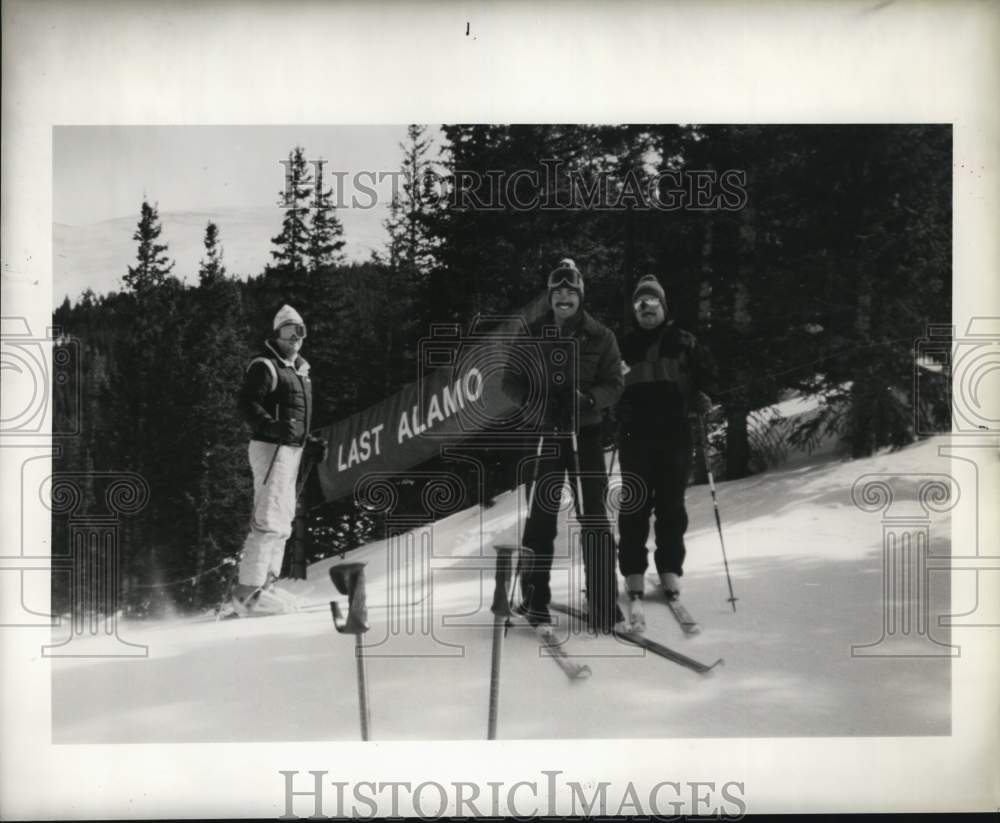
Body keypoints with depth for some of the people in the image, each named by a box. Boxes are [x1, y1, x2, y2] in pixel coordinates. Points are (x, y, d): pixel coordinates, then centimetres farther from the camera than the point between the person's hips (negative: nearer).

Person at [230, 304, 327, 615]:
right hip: (271, 448, -10)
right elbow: (248, 404, -19)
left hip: (291, 449, 10)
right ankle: (248, 592, -13)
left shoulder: (298, 369, 21)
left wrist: (311, 444, 19)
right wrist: (273, 427, -34)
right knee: (270, 520, -15)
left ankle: (264, 586, 20)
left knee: (282, 520, 13)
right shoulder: (264, 366, -8)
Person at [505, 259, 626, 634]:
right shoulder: (533, 336, 5)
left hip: (585, 432, -1)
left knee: (594, 517, -4)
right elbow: (511, 380, 8)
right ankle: (535, 599, 18)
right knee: (541, 515, 4)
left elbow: (614, 383, 1)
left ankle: (604, 607, 3)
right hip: (544, 433, 1)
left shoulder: (600, 337, 2)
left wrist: (589, 399, -19)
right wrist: (533, 395, -12)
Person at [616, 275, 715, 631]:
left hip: (675, 434, 0)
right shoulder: (624, 345, 8)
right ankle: (634, 580, -2)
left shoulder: (683, 342, 6)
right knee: (635, 505, -4)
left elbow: (705, 373, 13)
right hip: (635, 435, 0)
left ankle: (670, 569, 19)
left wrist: (701, 399, -1)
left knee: (672, 505, 5)